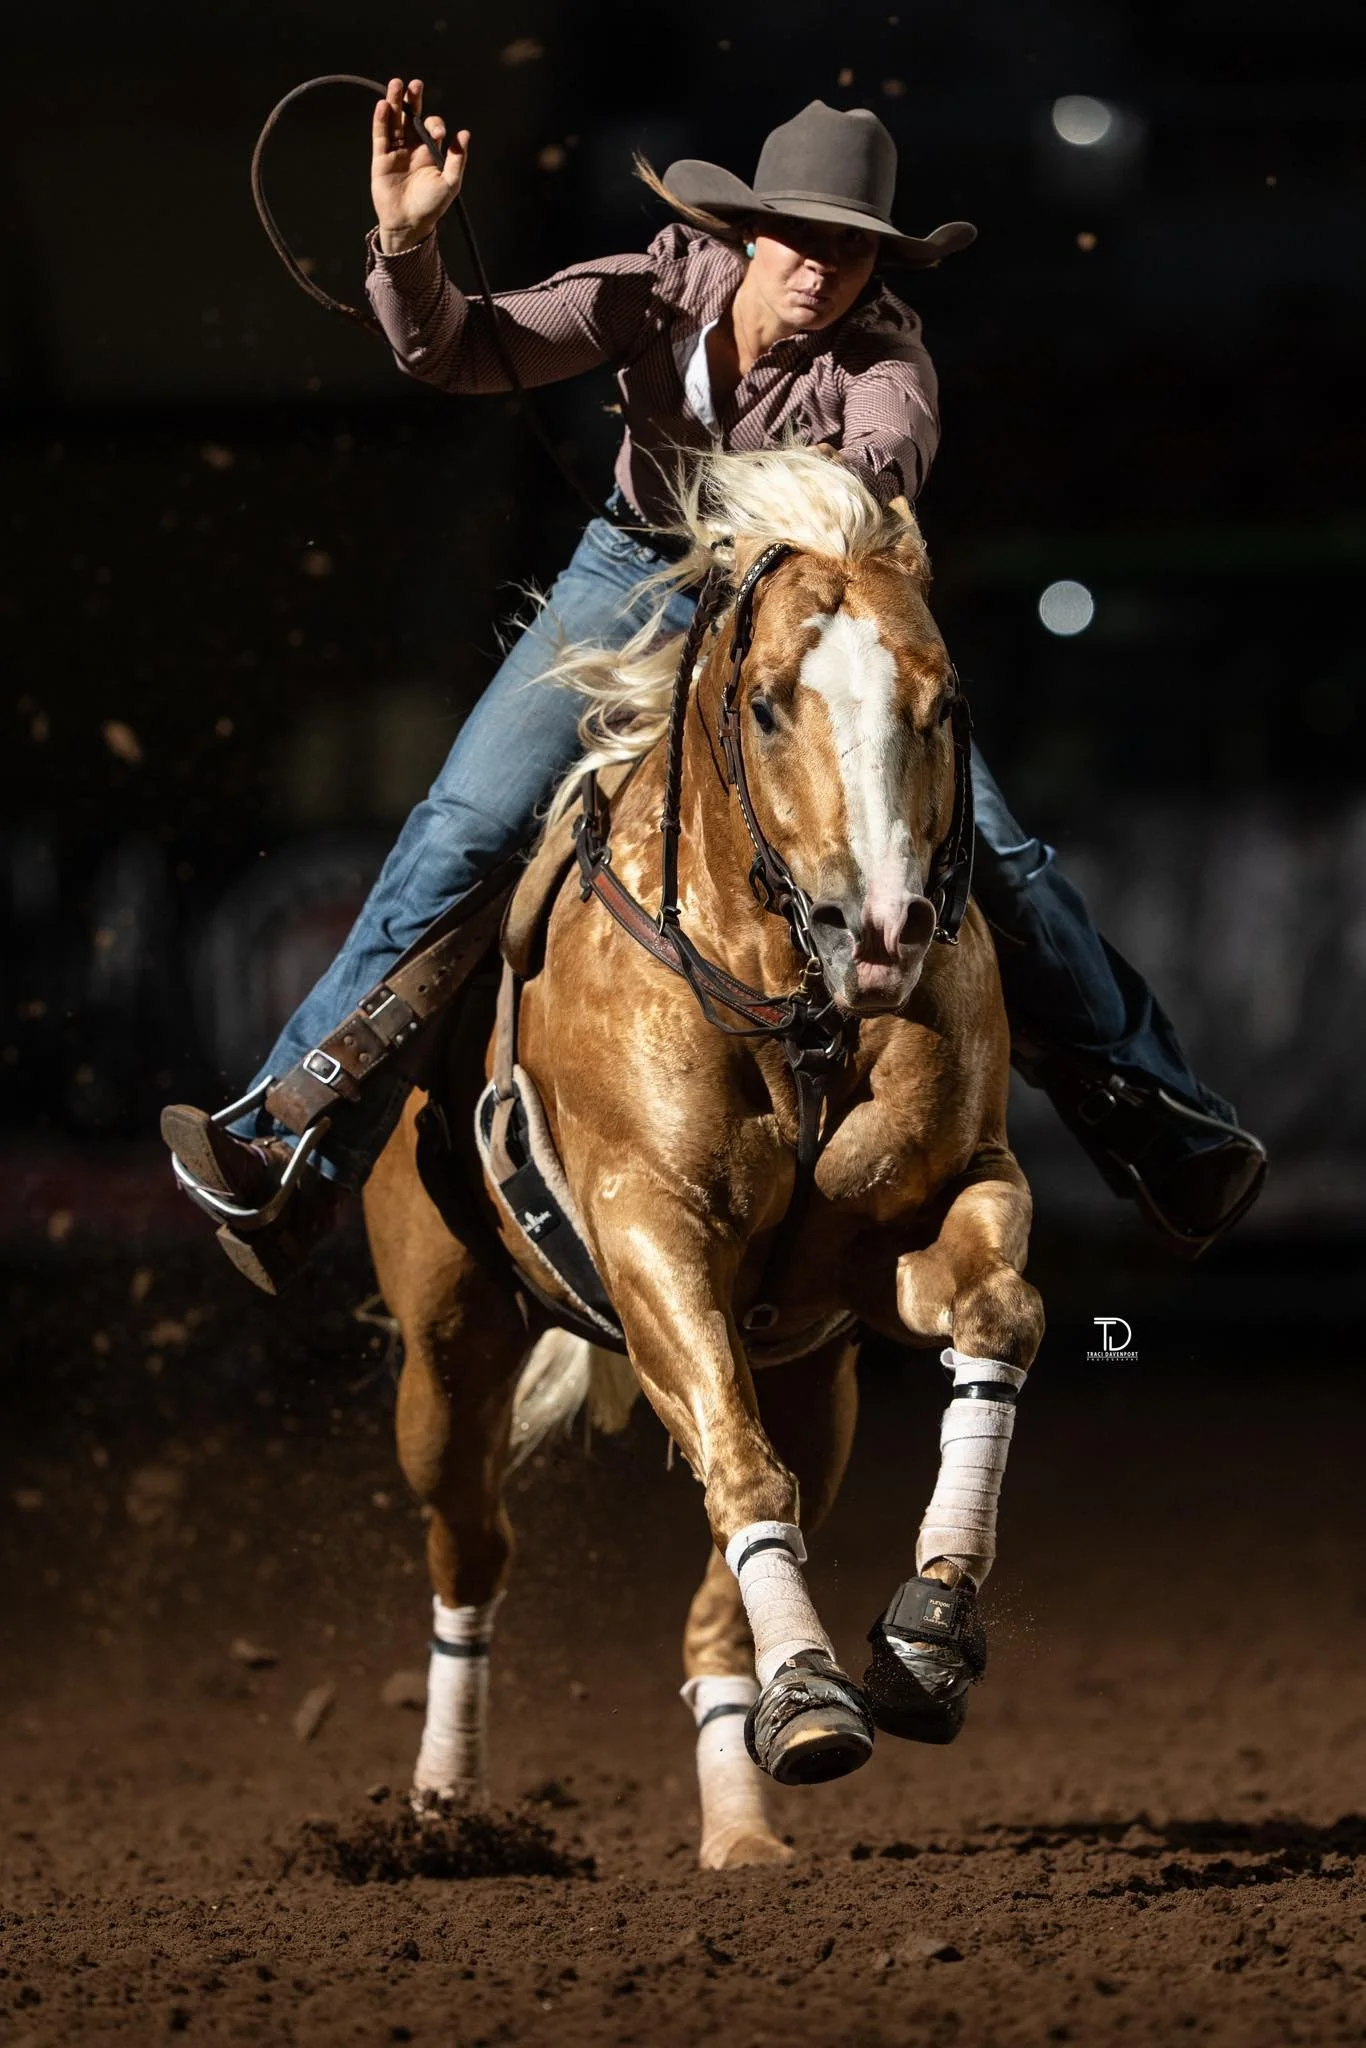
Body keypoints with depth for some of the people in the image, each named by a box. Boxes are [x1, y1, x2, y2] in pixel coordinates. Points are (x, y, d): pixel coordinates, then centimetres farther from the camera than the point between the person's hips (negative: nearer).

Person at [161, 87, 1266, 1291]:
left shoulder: (880, 349, -23)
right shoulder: (655, 294, -18)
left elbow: (900, 442, -46)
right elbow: (461, 353, -22)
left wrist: (848, 473, -70)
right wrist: (407, 242, -40)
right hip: (638, 583, 0)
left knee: (995, 855, -10)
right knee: (464, 830, -15)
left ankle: (1165, 1131, 6)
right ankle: (291, 1154, -15)